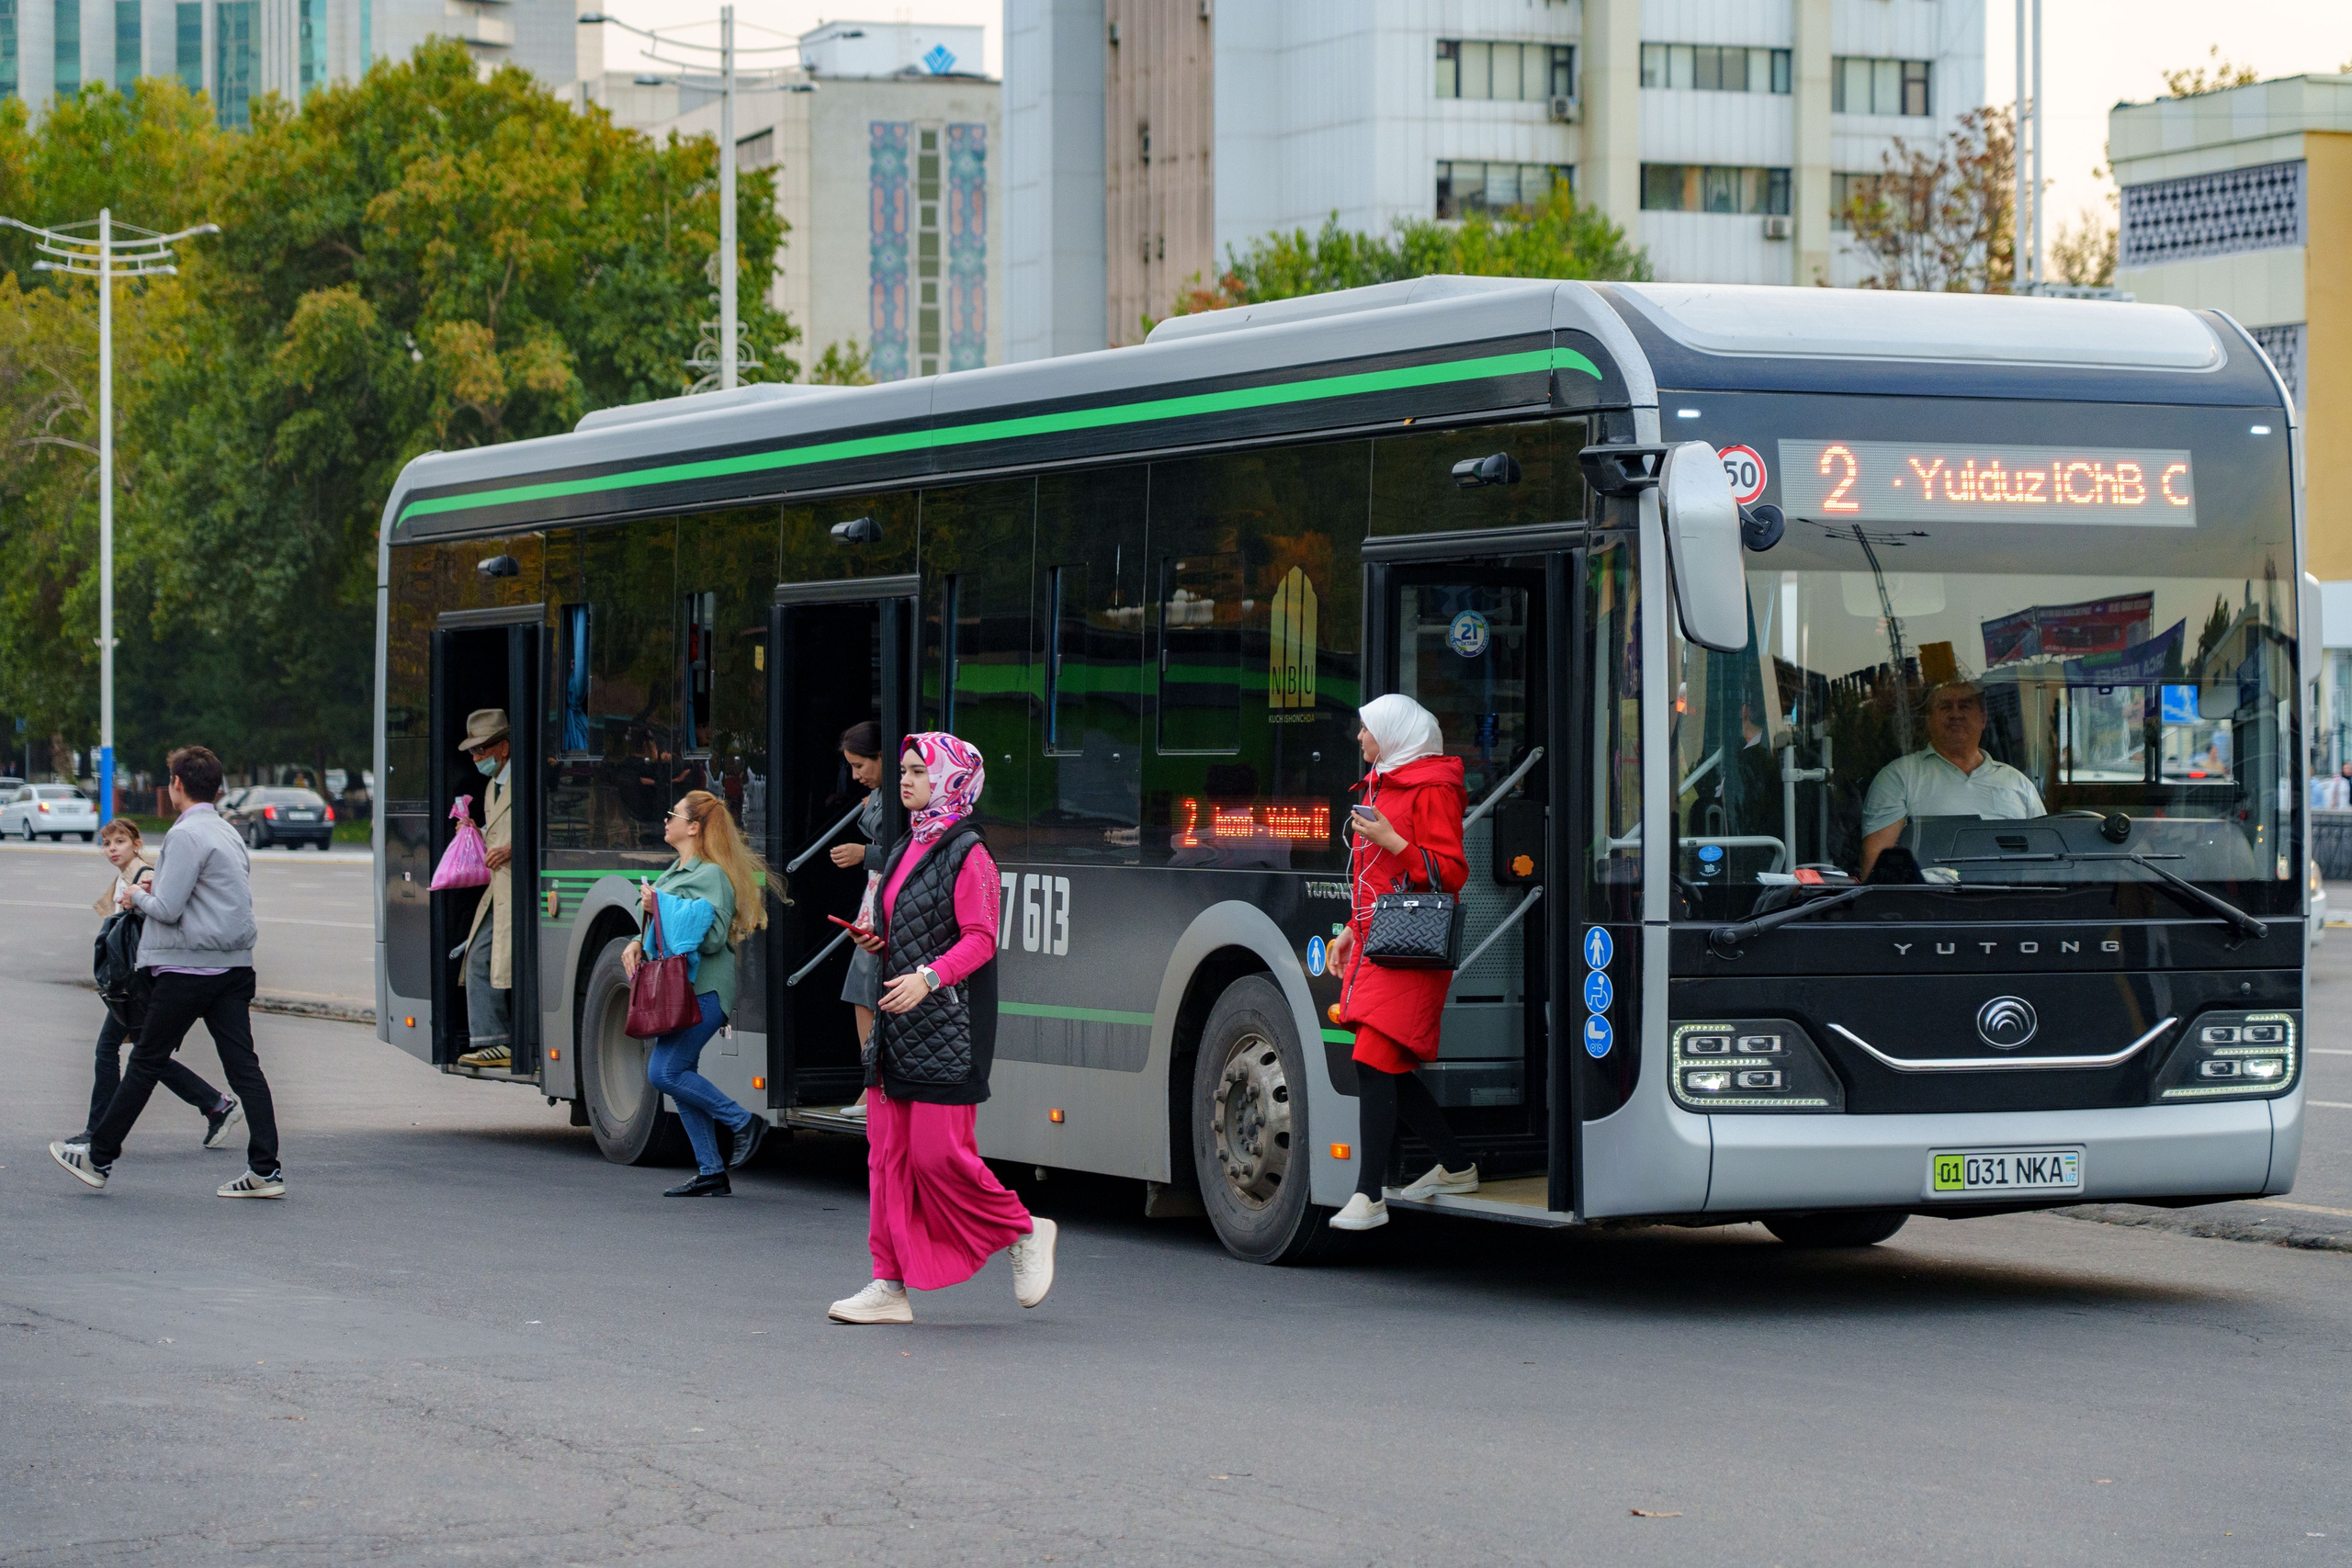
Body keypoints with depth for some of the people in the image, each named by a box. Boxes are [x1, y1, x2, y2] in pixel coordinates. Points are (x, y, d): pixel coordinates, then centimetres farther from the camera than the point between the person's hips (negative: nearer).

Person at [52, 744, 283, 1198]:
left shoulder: (186, 835, -12)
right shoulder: (229, 833, 15)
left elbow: (167, 909, -18)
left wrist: (137, 897, 4)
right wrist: (155, 892, 16)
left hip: (189, 969, -8)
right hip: (235, 967, 8)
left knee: (146, 1062, 3)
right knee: (243, 1066, 3)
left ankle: (99, 1159, 13)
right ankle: (266, 1170, -4)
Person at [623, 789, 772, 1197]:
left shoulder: (711, 875, -12)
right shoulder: (677, 872, 17)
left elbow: (712, 936, -22)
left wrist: (659, 906, -19)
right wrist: (639, 944, 8)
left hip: (703, 990, -10)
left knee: (664, 1073, -15)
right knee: (678, 1075, 7)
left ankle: (744, 1122, -3)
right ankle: (711, 1173, 10)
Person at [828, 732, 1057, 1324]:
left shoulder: (967, 855, -8)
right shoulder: (902, 852, 17)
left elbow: (980, 939, -15)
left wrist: (928, 977, -28)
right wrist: (877, 944, 6)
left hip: (947, 1025, -8)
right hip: (897, 1024, 8)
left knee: (937, 1153, -9)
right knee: (888, 1153, 3)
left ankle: (1024, 1232, 12)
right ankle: (891, 1286, 5)